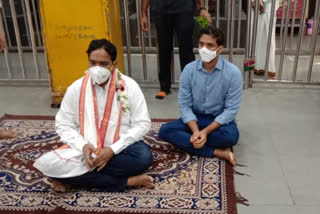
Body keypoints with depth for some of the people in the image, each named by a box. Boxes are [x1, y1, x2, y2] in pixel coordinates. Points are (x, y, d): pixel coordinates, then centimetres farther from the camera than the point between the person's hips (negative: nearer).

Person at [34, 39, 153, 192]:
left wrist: (113, 149, -19)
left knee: (144, 156, -33)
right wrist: (83, 146, -17)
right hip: (85, 150, 2)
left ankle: (74, 178, -19)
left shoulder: (129, 86, -8)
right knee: (49, 164, -25)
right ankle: (125, 181, -21)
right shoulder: (76, 88, -3)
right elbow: (63, 125, 2)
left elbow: (142, 124, -8)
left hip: (119, 149, -1)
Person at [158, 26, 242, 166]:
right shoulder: (189, 70, -10)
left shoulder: (233, 72, -16)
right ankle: (217, 152, -25)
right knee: (165, 131, -21)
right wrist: (196, 131, -25)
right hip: (194, 118, 3)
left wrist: (205, 131, -25)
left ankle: (184, 141, -16)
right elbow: (184, 105, -9)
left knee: (230, 136, -35)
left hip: (220, 120, -2)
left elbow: (231, 109, -16)